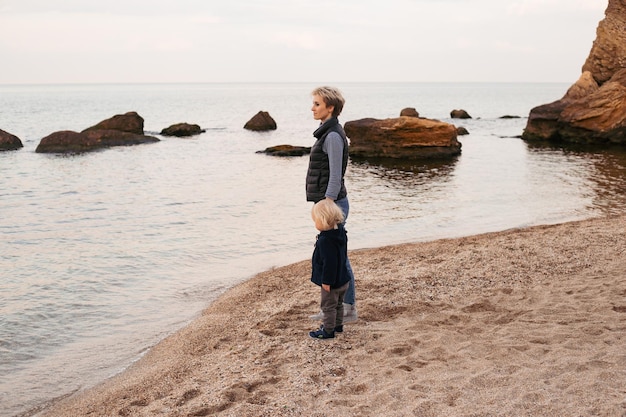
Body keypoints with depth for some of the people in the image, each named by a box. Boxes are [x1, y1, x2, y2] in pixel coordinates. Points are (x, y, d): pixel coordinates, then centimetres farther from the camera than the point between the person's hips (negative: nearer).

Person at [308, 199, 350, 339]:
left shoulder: (325, 241, -30)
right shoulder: (340, 233, 1)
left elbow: (329, 263, -29)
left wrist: (327, 281, -20)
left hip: (332, 283, -10)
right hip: (343, 279, 10)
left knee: (328, 306, 6)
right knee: (338, 304, 24)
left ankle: (328, 330, 16)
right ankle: (338, 325, 38)